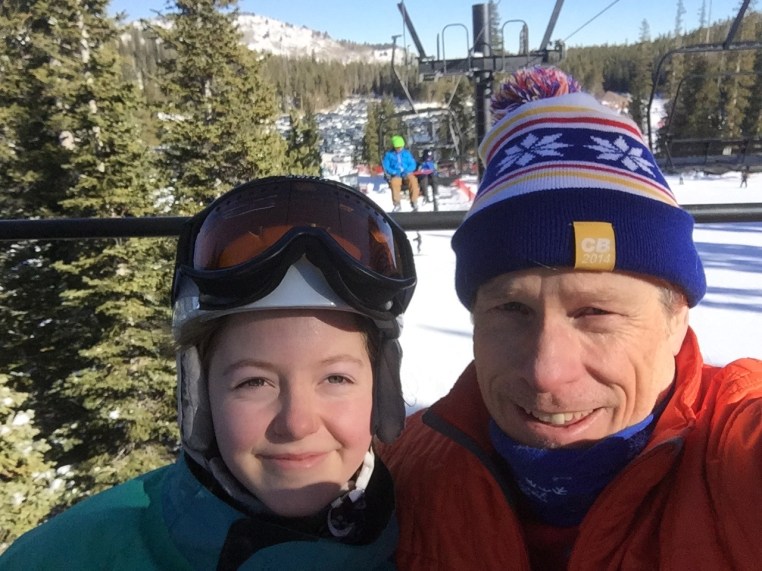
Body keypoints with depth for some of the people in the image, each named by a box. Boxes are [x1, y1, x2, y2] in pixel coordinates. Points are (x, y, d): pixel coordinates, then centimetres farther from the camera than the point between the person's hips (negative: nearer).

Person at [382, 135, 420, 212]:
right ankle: (397, 204, -30)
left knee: (413, 180, -33)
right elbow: (385, 166, 3)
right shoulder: (388, 154, 10)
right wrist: (394, 172, -14)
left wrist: (407, 171, -10)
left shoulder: (406, 153, 15)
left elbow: (412, 164, 10)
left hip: (406, 173, 1)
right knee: (394, 182, -37)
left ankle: (414, 201, -22)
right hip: (395, 175, -1)